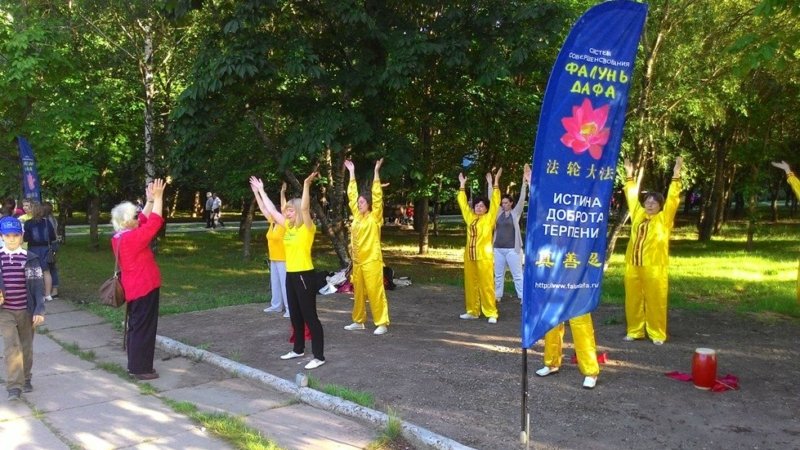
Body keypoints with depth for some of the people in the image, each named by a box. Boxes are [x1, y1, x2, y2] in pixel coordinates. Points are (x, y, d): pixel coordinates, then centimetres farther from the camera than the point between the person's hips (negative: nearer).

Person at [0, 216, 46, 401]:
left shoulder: (30, 258, -3)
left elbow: (38, 285, -5)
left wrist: (39, 310, -11)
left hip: (26, 310, 1)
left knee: (26, 347, 12)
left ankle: (25, 379, 31)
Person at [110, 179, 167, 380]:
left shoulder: (119, 237, 7)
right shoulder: (132, 238, -22)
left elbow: (143, 221, 15)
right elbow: (154, 223, -23)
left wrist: (150, 200, 12)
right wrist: (158, 198, -19)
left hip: (134, 289, 10)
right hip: (145, 289, -10)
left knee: (136, 327, 17)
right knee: (144, 328, -1)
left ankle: (135, 365, 25)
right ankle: (141, 369, 6)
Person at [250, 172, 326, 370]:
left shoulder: (307, 228, -12)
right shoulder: (288, 227, 10)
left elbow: (304, 208, -29)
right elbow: (272, 210, 18)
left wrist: (306, 185, -39)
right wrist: (261, 190, 21)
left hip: (304, 275, -8)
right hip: (290, 275, 8)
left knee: (310, 316, -4)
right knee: (295, 316, 18)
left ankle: (319, 356, 2)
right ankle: (298, 349, 32)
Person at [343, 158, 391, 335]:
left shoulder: (375, 217, -5)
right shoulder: (357, 216, 11)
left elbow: (377, 196, -14)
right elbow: (352, 195, 15)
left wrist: (376, 172, -17)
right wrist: (352, 172, 15)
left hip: (371, 261, -7)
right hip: (357, 261, 7)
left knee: (375, 292, -5)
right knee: (358, 292, 13)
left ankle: (382, 323, 0)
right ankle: (358, 321, 23)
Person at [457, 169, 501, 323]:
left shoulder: (489, 218, 1)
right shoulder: (470, 217, 12)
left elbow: (495, 201, -6)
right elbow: (463, 202, 21)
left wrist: (495, 182, -11)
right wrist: (462, 184, 22)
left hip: (484, 257, -5)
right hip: (469, 256, 5)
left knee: (486, 285, -4)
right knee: (470, 284, 9)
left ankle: (491, 313, 1)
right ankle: (472, 311, 18)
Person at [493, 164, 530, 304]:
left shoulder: (516, 213, -1)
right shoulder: (499, 213, 9)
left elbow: (522, 199, -12)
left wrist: (524, 182, -23)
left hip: (512, 249, -5)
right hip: (498, 248, 5)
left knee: (517, 275, -2)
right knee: (498, 274, 12)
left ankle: (523, 297, 0)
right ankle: (497, 295, 20)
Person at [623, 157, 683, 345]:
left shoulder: (664, 218, 3)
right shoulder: (638, 214, 14)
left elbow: (672, 199, -4)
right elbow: (632, 196, 22)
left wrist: (676, 175, -9)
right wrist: (629, 175, 24)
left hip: (654, 267, -4)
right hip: (633, 265, 4)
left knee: (655, 300, -1)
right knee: (633, 299, 7)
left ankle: (657, 333, 9)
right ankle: (634, 331, 18)